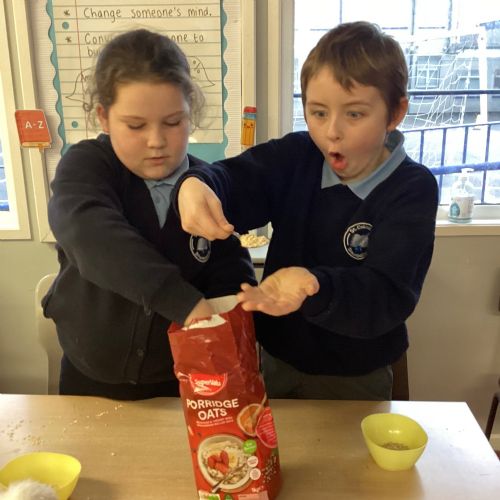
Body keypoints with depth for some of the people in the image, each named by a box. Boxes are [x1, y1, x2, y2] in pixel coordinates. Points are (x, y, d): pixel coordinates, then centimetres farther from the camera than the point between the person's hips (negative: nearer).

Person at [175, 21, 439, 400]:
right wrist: (196, 185, -47)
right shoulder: (295, 156, -8)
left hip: (355, 378, -3)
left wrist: (313, 287, -49)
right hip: (278, 360, 4)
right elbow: (237, 179, -23)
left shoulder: (413, 189, -19)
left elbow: (390, 295, -30)